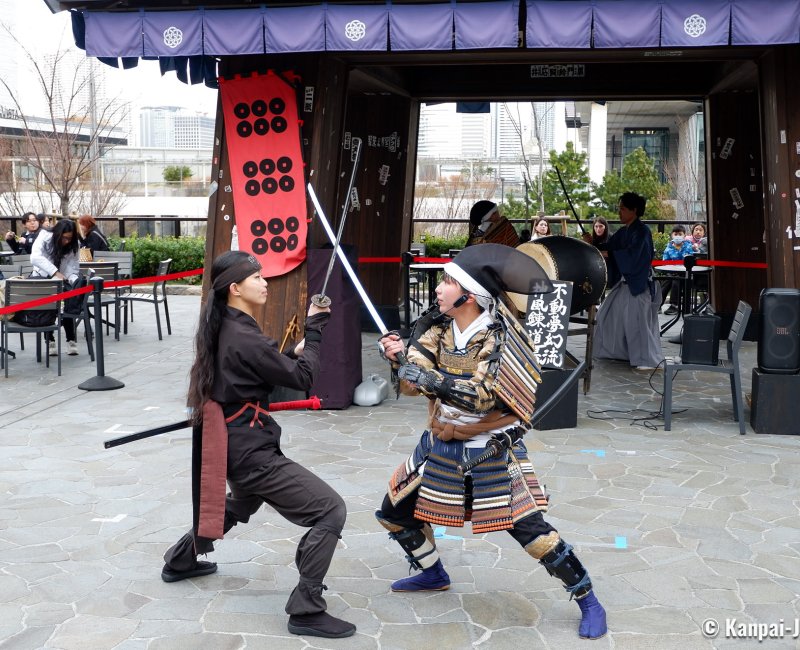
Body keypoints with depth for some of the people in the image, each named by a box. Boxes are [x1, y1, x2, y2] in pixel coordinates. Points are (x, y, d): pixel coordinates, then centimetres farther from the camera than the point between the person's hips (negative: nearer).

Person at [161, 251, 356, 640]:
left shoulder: (222, 330, 5)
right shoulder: (244, 338, -24)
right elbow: (302, 378, -17)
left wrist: (294, 353, 3)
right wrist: (314, 329, -7)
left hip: (236, 446, 10)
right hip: (252, 453, -10)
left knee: (241, 505, 37)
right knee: (330, 511, -10)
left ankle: (181, 560, 52)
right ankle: (306, 610, -5)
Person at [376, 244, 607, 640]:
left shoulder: (500, 337, -20)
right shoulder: (438, 330, -2)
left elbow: (485, 396, -30)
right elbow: (412, 383, -8)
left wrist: (433, 380, -38)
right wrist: (397, 359, -28)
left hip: (490, 452, -6)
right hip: (441, 447, 7)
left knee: (530, 529, -12)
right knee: (395, 512, 13)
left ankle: (588, 602, 7)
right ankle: (433, 574, 38)